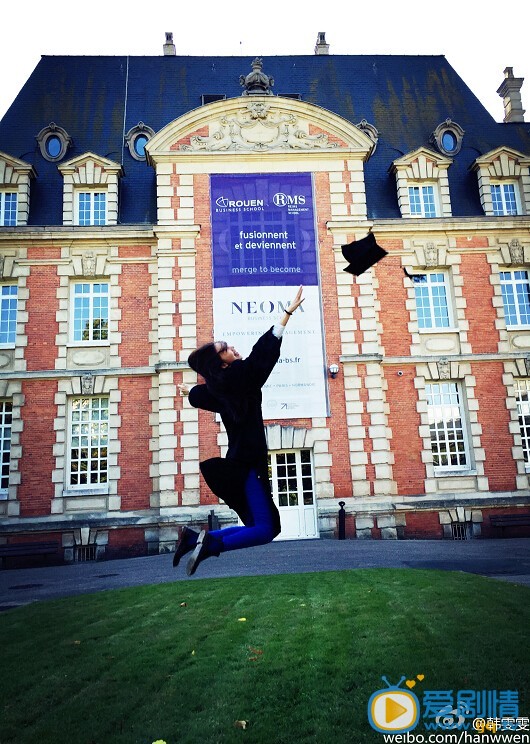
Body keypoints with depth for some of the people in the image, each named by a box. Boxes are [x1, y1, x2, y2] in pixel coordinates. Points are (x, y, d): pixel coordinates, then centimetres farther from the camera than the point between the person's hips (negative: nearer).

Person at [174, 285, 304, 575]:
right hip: (246, 464, -9)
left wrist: (186, 390, 57)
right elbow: (263, 351, -18)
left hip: (238, 463, 9)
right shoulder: (239, 377, -12)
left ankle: (195, 537, 9)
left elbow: (196, 395, 32)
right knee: (265, 529, -9)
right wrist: (289, 311, -16)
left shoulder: (216, 389, 12)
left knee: (256, 526, 13)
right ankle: (211, 544, -14)